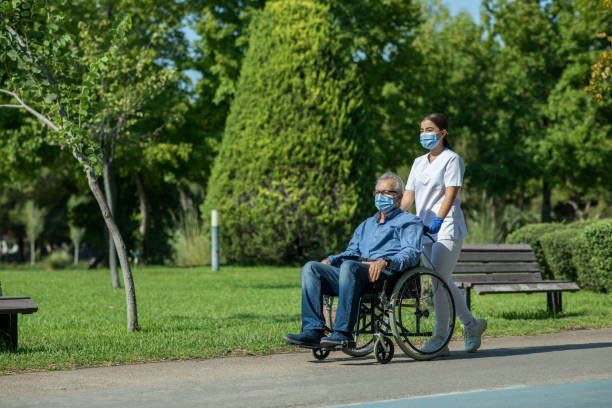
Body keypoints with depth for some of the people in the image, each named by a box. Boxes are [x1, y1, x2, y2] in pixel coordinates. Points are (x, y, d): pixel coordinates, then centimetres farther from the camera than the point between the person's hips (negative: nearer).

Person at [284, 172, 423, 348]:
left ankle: (343, 333, -41)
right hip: (356, 274, 7)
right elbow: (351, 252, 31)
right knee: (311, 268, -15)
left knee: (349, 266, -38)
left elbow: (412, 253, -4)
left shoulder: (409, 221, 14)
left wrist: (385, 262, -23)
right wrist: (330, 260, 8)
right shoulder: (366, 224, 37)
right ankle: (313, 330, -28)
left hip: (386, 274, -7)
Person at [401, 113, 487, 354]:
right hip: (425, 230, 7)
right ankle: (471, 324, 26)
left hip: (447, 229, -7)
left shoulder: (451, 159, -3)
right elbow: (409, 194, 12)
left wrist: (438, 219, -27)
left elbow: (450, 193, -14)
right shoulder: (419, 163, 18)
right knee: (444, 282, 10)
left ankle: (439, 339, -10)